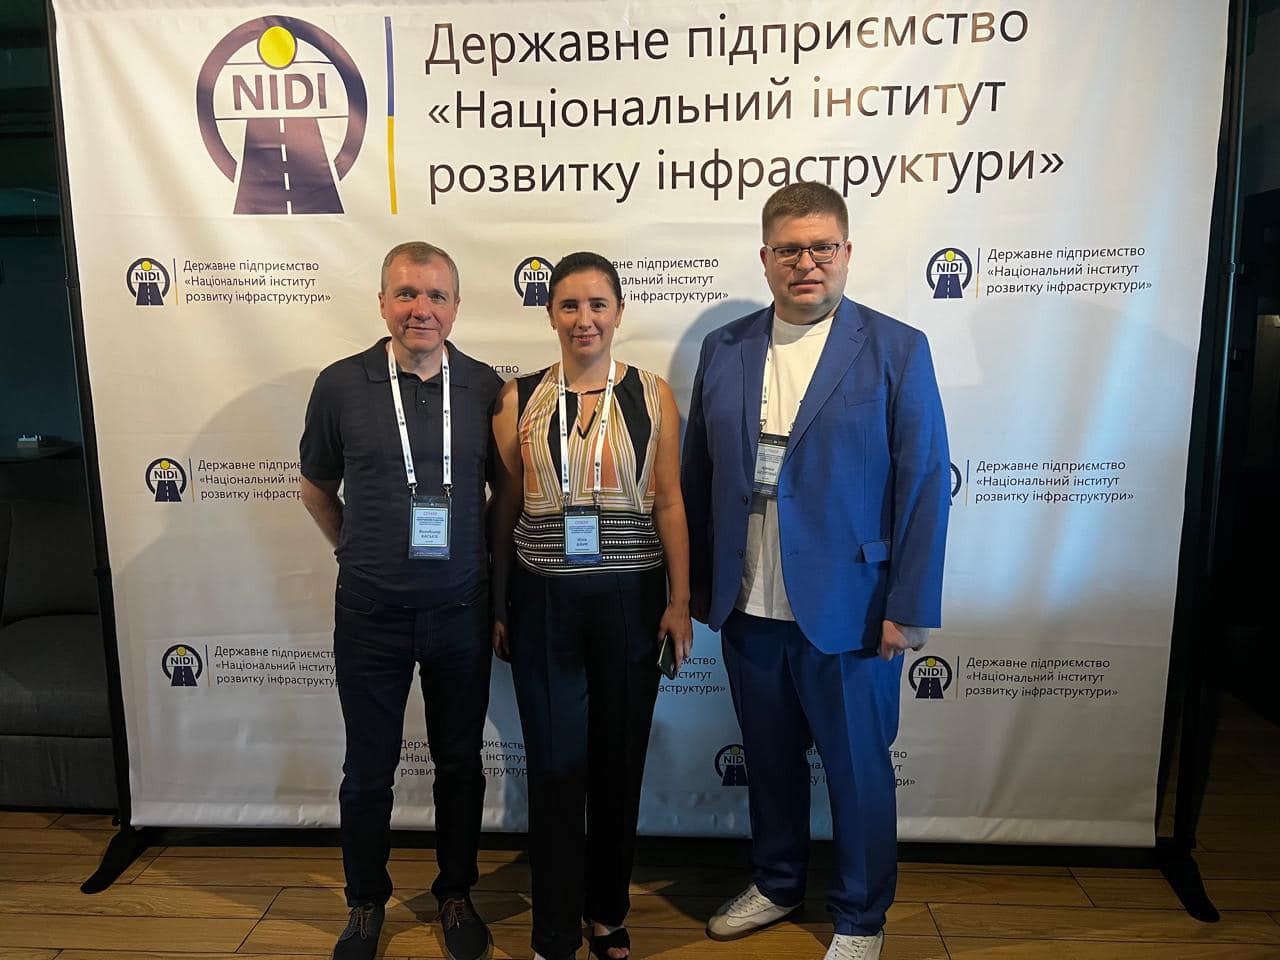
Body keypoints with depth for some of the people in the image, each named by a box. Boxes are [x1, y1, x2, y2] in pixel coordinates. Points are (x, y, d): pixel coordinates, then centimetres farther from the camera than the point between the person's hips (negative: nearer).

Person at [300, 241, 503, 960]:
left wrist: (496, 584, 7)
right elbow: (318, 488, 10)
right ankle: (367, 902, 38)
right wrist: (360, 553, 10)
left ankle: (457, 893, 38)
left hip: (461, 610, 1)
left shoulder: (486, 387, -2)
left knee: (460, 763, 16)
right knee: (369, 769, 15)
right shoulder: (341, 384, -4)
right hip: (371, 612, 0)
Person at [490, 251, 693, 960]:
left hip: (630, 597, 1)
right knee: (554, 764, 7)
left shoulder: (652, 395, 0)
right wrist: (497, 608, 6)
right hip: (543, 600, 0)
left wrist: (680, 602, -2)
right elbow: (505, 509, 4)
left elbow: (669, 504, 1)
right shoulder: (520, 397, 1)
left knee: (619, 760, 13)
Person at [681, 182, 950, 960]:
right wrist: (698, 586, 8)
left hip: (847, 609, -3)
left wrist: (909, 607, -10)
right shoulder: (723, 350, 4)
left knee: (858, 770, 13)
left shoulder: (897, 350, -6)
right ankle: (777, 886, 43)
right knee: (770, 758, 20)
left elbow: (925, 485, -7)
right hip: (747, 608, 4)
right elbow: (700, 475, 8)